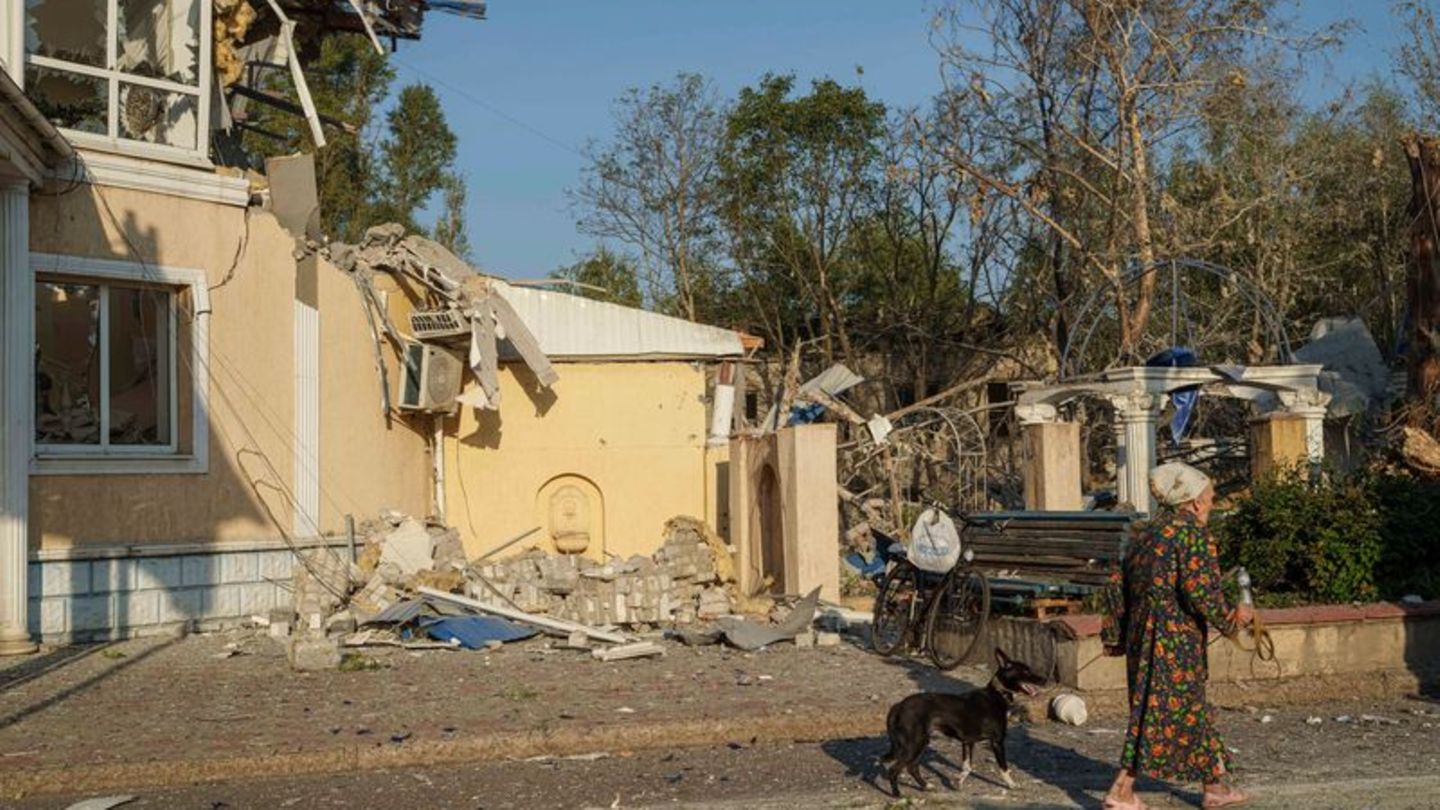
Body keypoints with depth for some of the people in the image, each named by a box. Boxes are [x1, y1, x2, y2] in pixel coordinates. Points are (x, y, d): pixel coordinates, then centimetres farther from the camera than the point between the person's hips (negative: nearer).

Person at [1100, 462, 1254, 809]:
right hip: (1175, 639, -9)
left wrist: (1114, 635, 20)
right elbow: (1200, 589, -20)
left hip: (1141, 634, 9)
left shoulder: (1146, 534, 14)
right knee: (1162, 710, -3)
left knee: (1193, 709, 17)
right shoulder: (1194, 533, -10)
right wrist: (1231, 617, -4)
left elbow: (1117, 584, 14)